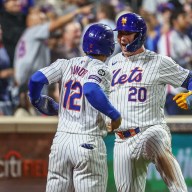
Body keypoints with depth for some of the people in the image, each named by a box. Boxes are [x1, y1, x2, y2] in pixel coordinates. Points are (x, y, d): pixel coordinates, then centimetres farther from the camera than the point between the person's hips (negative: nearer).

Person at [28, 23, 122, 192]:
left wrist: (37, 101, 20)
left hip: (61, 140, 5)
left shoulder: (66, 64, 8)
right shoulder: (100, 69, -6)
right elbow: (91, 91, -26)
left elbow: (36, 79, 0)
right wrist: (115, 115, -15)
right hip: (88, 143, -5)